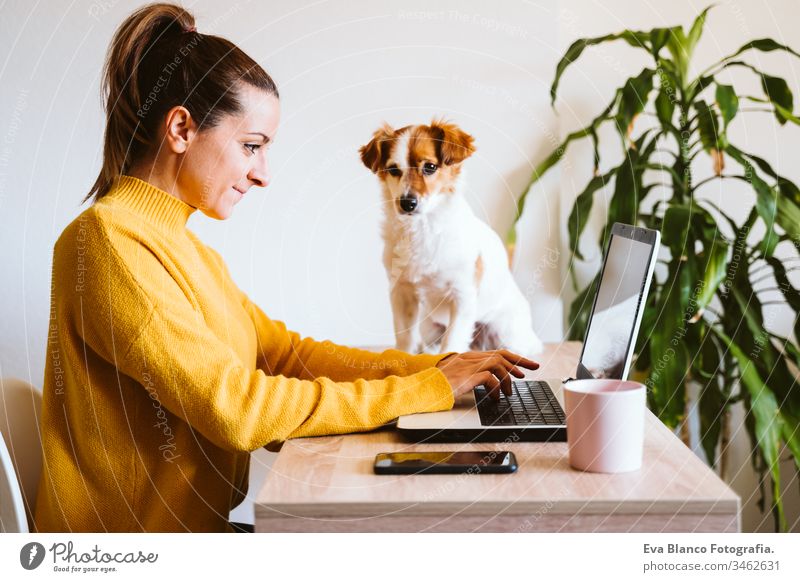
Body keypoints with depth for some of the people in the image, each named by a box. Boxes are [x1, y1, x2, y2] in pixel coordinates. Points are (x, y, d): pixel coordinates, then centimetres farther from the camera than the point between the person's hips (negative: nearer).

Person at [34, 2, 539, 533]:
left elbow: (284, 350, 9)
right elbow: (238, 409, -23)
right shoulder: (109, 239, -18)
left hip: (200, 526, 8)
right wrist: (429, 390, -17)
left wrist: (436, 366, -2)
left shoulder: (184, 247, 11)